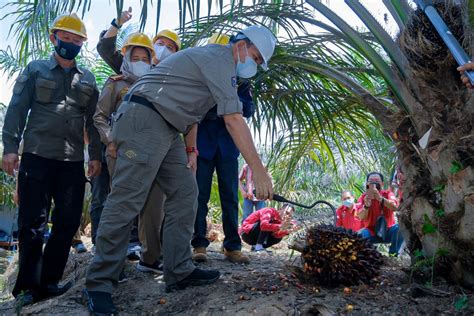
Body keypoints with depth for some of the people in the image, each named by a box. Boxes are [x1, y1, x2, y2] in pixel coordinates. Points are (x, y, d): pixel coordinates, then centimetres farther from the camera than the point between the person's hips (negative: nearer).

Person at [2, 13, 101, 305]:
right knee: (33, 222, -2)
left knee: (69, 222, 4)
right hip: (37, 156, -3)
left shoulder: (87, 79, 16)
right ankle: (29, 286, 9)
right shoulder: (36, 70, 9)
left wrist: (95, 155, 7)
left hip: (73, 161, 3)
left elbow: (93, 119, 14)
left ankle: (49, 281, 17)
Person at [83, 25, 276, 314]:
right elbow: (233, 119, -21)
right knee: (127, 201, -11)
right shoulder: (219, 58, -11)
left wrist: (191, 150, 18)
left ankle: (179, 272, 8)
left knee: (185, 193, 4)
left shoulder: (214, 64, 22)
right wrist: (259, 170, -22)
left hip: (166, 129, 11)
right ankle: (99, 283, -2)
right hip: (144, 119, -11)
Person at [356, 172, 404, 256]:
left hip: (388, 231, 1)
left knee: (399, 228, -29)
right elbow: (361, 217, -19)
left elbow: (394, 207, -27)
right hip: (371, 232, -1)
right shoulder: (363, 197, -5)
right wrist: (366, 205, -39)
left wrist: (380, 198, -42)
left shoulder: (387, 193, -5)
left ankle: (393, 255, -16)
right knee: (359, 234, -30)